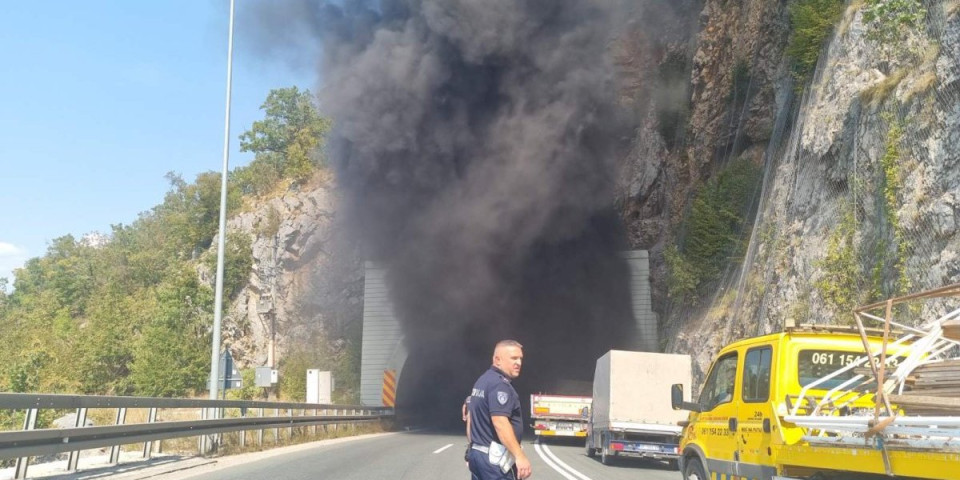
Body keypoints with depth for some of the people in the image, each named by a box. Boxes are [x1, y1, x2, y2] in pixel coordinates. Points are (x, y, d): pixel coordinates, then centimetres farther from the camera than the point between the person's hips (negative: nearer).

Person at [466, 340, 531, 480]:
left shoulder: (482, 381, 16)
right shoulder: (500, 384, -16)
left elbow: (470, 416, 22)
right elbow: (500, 422, -26)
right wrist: (520, 456, -28)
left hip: (477, 453, 10)